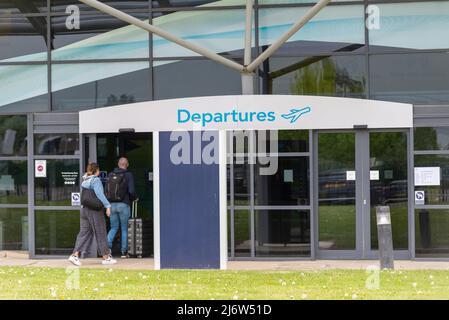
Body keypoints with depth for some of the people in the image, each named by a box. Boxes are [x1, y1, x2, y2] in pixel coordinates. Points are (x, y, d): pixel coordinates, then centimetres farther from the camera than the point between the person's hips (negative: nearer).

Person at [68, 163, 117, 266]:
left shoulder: (84, 181, 11)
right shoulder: (96, 180, -12)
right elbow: (99, 194, -21)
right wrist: (108, 206, -22)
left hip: (84, 209, 7)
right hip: (95, 210, -7)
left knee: (84, 232, 7)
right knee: (101, 233, 3)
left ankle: (75, 255, -5)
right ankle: (106, 257, 10)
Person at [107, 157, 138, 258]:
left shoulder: (110, 175, 7)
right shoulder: (128, 175, -5)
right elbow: (131, 191, -13)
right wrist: (134, 198, 7)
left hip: (112, 204, 3)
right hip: (123, 204, -3)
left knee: (113, 228, 14)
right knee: (124, 229, 8)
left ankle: (108, 245, -10)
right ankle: (124, 252, 10)